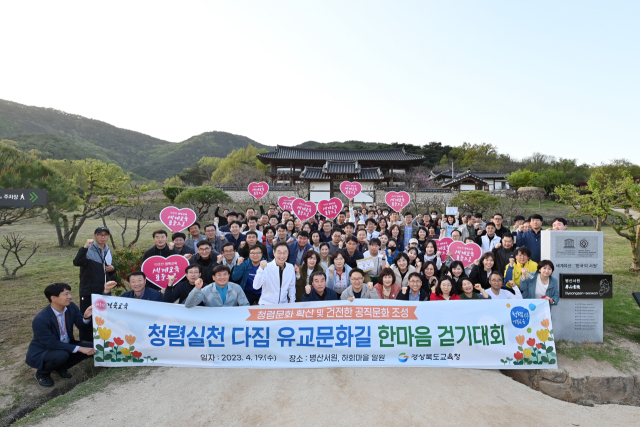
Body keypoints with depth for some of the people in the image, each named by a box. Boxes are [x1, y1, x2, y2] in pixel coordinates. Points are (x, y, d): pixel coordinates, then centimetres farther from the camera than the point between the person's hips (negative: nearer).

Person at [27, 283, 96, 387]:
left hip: (65, 345, 6)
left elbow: (83, 327, -4)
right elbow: (52, 344, -27)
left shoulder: (71, 307, -11)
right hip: (41, 352, -6)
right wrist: (79, 349, -32)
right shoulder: (40, 320, -27)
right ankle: (42, 373, -1)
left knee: (91, 347, -14)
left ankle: (60, 367, 9)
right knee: (61, 355, -36)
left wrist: (86, 317, -28)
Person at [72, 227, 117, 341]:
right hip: (88, 291, -6)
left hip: (104, 290, 6)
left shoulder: (108, 251, 11)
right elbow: (77, 262, -29)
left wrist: (112, 269, -1)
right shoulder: (88, 250, -9)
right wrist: (85, 247, -38)